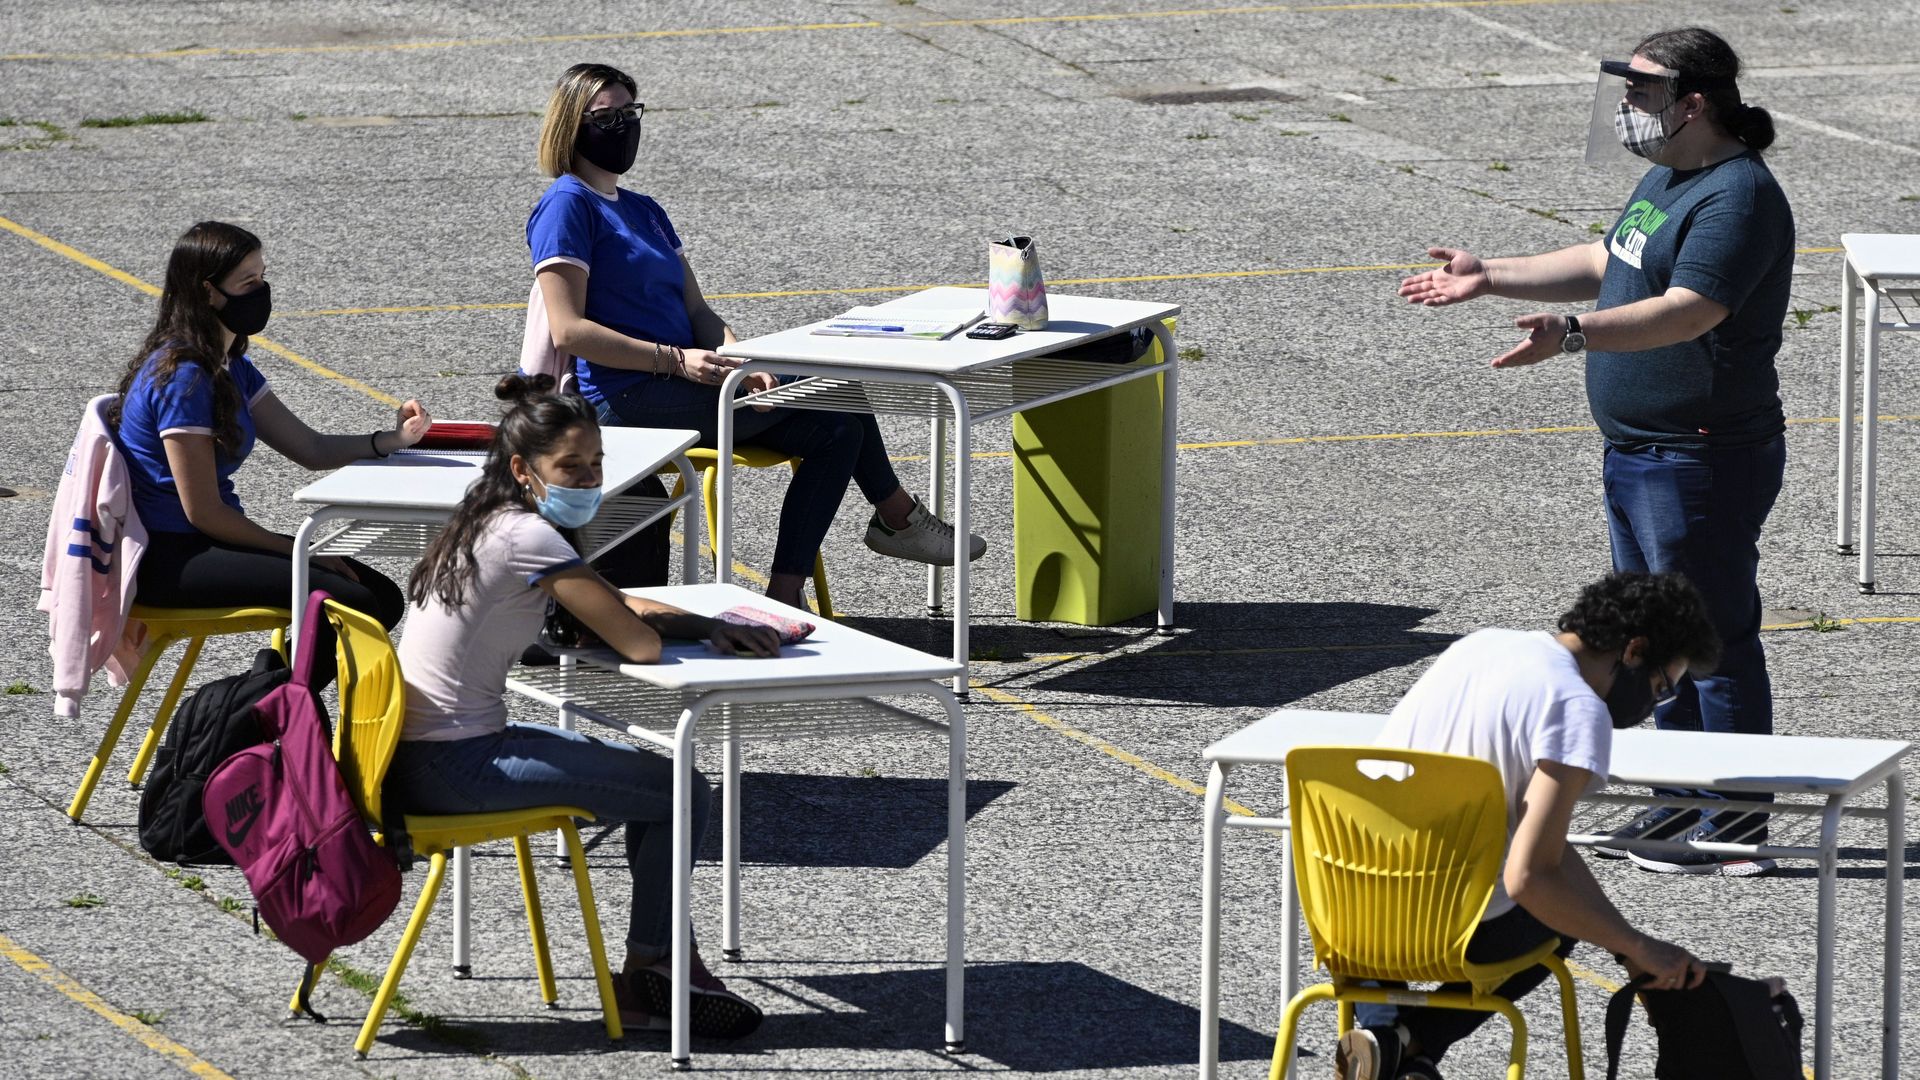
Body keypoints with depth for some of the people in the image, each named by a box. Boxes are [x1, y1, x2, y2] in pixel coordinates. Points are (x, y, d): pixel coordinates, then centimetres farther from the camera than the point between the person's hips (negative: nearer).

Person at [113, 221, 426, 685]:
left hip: (207, 542, 10)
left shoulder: (230, 367, 12)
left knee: (384, 597, 2)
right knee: (353, 604, -21)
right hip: (168, 560, -10)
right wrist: (295, 550, -10)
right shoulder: (183, 377, -18)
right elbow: (202, 510, -18)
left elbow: (310, 448, 15)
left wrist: (391, 439, -2)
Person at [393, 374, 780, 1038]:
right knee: (682, 793, -3)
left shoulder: (487, 526, 11)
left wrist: (710, 627, 3)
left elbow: (614, 606, 19)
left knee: (655, 779, 21)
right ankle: (640, 984, 10)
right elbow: (640, 644, -20)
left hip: (417, 753, 10)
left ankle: (666, 958, 23)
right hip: (455, 766, -10)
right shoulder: (529, 537, -19)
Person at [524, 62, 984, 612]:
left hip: (674, 387, 9)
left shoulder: (644, 212, 23)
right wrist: (676, 360, -21)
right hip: (627, 397, -9)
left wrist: (739, 359, -8)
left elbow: (697, 310, 15)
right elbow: (569, 331, -16)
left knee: (836, 429, -3)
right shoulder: (566, 206, -5)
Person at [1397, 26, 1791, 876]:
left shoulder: (1737, 196, -20)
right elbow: (1603, 265, 26)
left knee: (1716, 637, -4)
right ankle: (1685, 803, 29)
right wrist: (1490, 279, 22)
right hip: (1637, 453, 11)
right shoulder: (1668, 178, 13)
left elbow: (1689, 311, -32)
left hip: (1703, 459, -11)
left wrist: (1573, 336, -43)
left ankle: (1737, 828, 2)